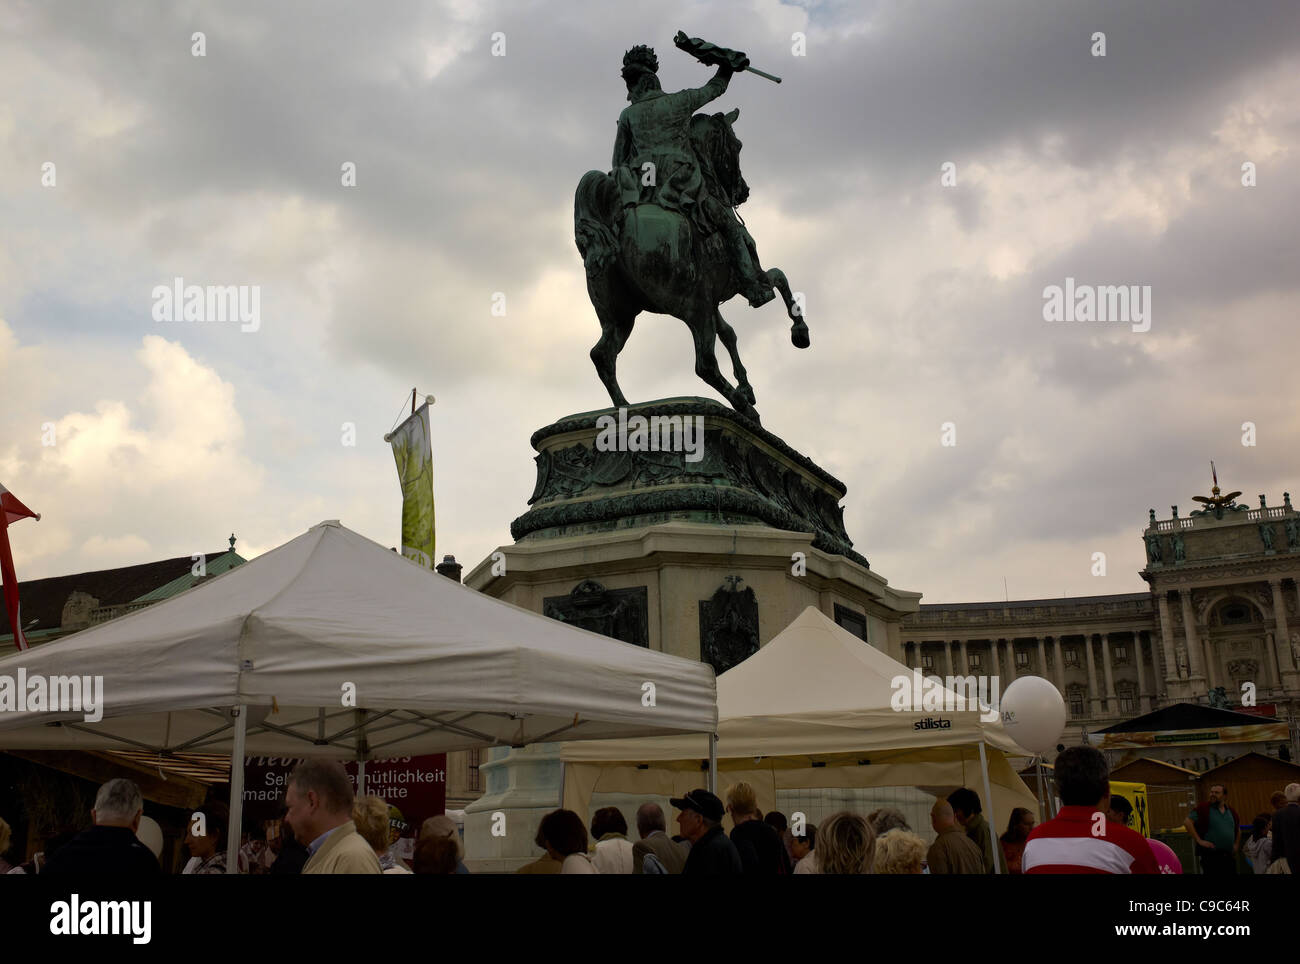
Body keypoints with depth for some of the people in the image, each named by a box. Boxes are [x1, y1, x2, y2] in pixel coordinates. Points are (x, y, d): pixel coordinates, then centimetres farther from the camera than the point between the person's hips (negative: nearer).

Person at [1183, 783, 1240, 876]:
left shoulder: (1231, 812, 14)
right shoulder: (1203, 808, -3)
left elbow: (1238, 830, 31)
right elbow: (1187, 822, -10)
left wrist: (1236, 844, 17)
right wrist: (1199, 840, -14)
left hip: (1229, 857, 6)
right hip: (1211, 857, -6)